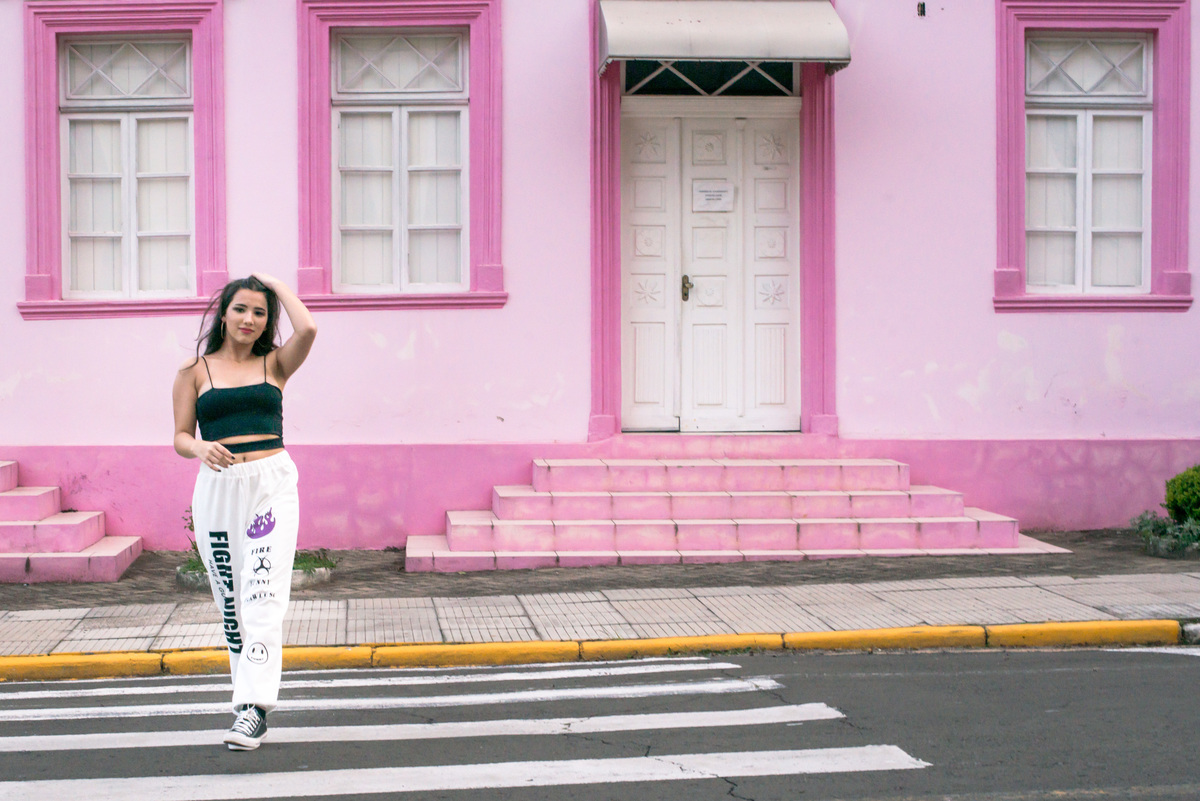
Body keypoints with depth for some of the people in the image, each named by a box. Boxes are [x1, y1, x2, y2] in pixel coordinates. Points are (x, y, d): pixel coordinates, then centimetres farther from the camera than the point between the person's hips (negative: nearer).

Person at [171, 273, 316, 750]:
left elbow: (307, 329, -10)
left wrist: (277, 285, 4)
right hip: (217, 489, 2)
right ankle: (250, 691, 21)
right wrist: (201, 448, -16)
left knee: (263, 597, -13)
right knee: (230, 603, 7)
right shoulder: (195, 370, 9)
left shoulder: (274, 364, 9)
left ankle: (254, 709, -16)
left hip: (272, 485, -2)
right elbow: (181, 437, 7)